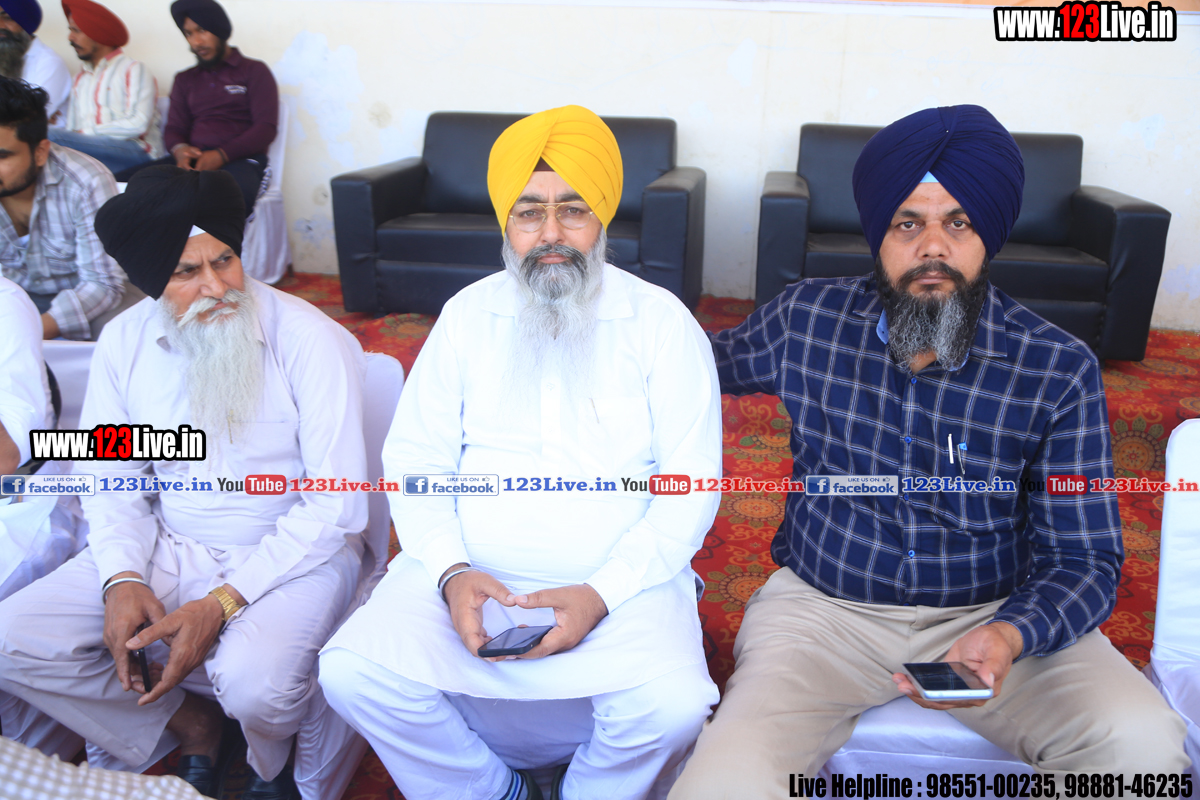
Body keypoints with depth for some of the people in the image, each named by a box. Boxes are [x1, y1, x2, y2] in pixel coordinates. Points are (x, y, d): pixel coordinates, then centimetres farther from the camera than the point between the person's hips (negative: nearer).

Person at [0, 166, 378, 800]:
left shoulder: (313, 340, -16)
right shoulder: (123, 342, 0)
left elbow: (335, 506, -17)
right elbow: (112, 478, 8)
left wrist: (223, 603, -22)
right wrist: (122, 580, -12)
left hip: (292, 552, -5)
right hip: (168, 548, 5)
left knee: (256, 683, -32)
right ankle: (190, 724, 10)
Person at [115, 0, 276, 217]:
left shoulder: (254, 71, 11)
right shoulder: (185, 79, 26)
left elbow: (266, 128, -1)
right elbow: (174, 128, 19)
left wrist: (221, 155, -16)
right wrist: (180, 150, -9)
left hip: (240, 160, -4)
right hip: (191, 160, 5)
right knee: (121, 182, -23)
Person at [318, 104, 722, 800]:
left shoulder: (662, 323, 0)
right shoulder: (469, 314, 7)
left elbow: (690, 487, -4)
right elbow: (415, 458, 5)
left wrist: (601, 594, -17)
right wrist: (450, 572, -13)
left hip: (620, 579, -2)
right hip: (471, 572, 3)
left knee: (673, 708, -27)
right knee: (353, 674, -19)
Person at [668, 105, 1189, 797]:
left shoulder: (1061, 371, -6)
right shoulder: (808, 318, -2)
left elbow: (1083, 560, -6)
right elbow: (713, 362, 20)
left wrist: (1009, 636, -25)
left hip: (995, 613, 2)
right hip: (823, 605, -1)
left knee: (1144, 743, -24)